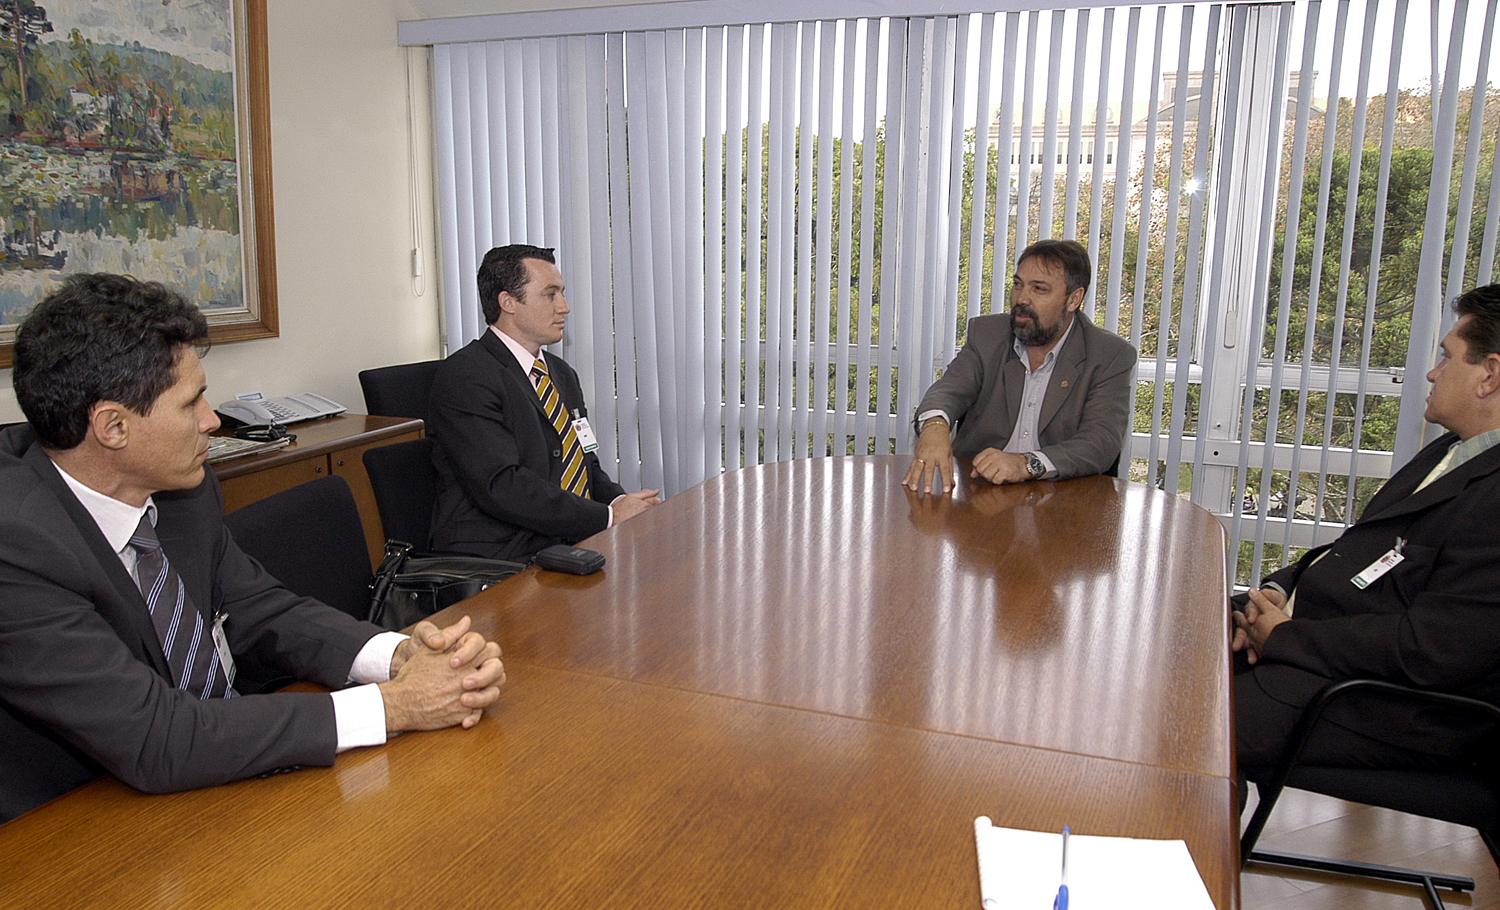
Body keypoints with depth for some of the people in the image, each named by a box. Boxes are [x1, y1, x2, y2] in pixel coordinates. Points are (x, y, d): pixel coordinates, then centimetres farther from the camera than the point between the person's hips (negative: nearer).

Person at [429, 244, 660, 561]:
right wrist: (609, 516, -18)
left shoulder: (562, 373, 19)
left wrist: (620, 500, -2)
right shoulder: (463, 378, -9)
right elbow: (501, 487, -19)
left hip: (571, 544, 8)